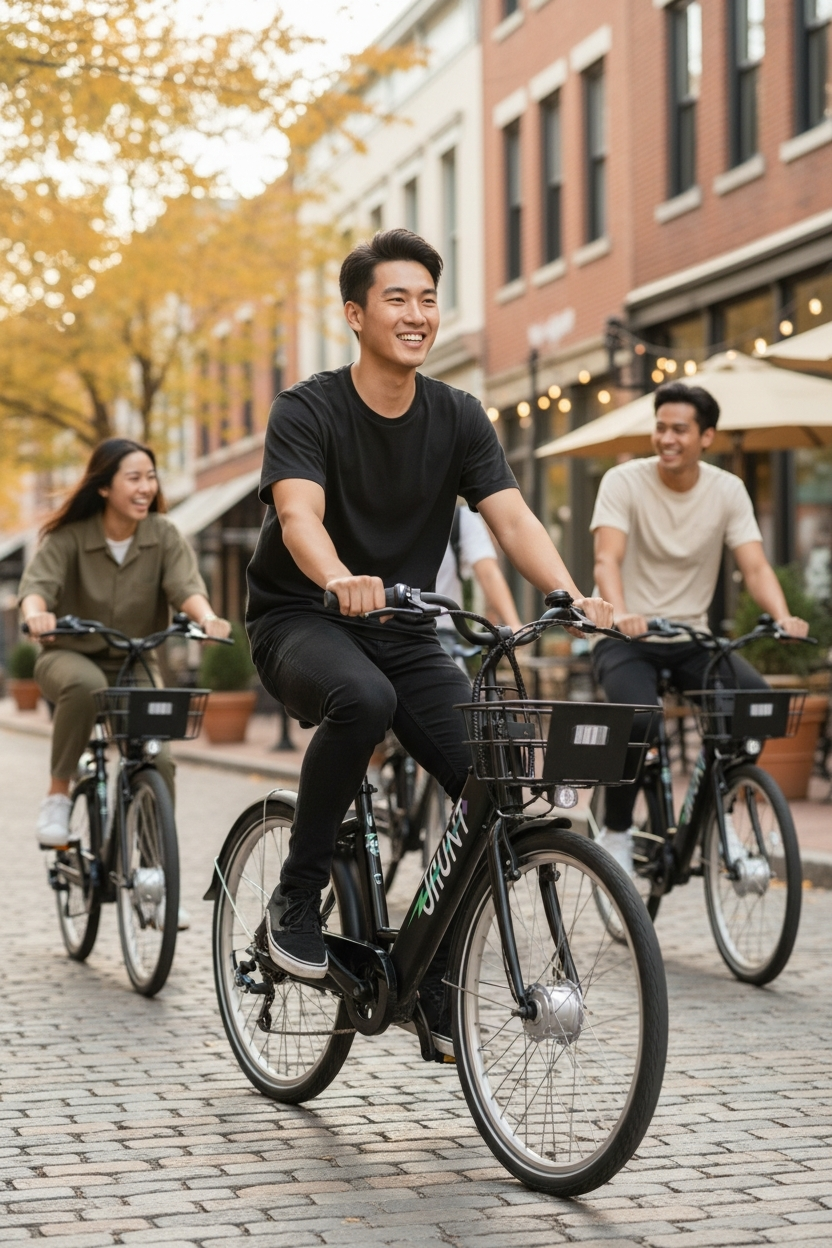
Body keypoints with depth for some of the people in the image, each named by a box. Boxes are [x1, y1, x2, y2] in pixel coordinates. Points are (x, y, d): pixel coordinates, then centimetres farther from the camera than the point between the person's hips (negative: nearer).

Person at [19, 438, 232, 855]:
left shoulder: (163, 534, -6)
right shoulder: (69, 536, -10)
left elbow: (185, 584, -21)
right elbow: (37, 582, -24)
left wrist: (206, 616, -44)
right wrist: (37, 613, -49)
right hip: (69, 656, -2)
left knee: (158, 762, -19)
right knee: (86, 685, -39)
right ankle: (57, 794, -21)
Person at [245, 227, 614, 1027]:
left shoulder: (457, 418, 1)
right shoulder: (307, 411, -12)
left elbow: (511, 518, -11)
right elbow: (299, 515, -29)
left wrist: (571, 596, -30)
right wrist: (340, 582, -52)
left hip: (403, 631, 5)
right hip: (300, 621, -4)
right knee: (362, 698, -39)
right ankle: (294, 901, -20)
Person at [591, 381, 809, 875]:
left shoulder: (728, 490, -3)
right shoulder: (624, 482, -11)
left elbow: (755, 565, -12)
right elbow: (608, 559, -24)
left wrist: (783, 616, -33)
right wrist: (621, 612, -45)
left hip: (692, 638, 3)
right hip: (627, 638, -3)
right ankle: (616, 831, -5)